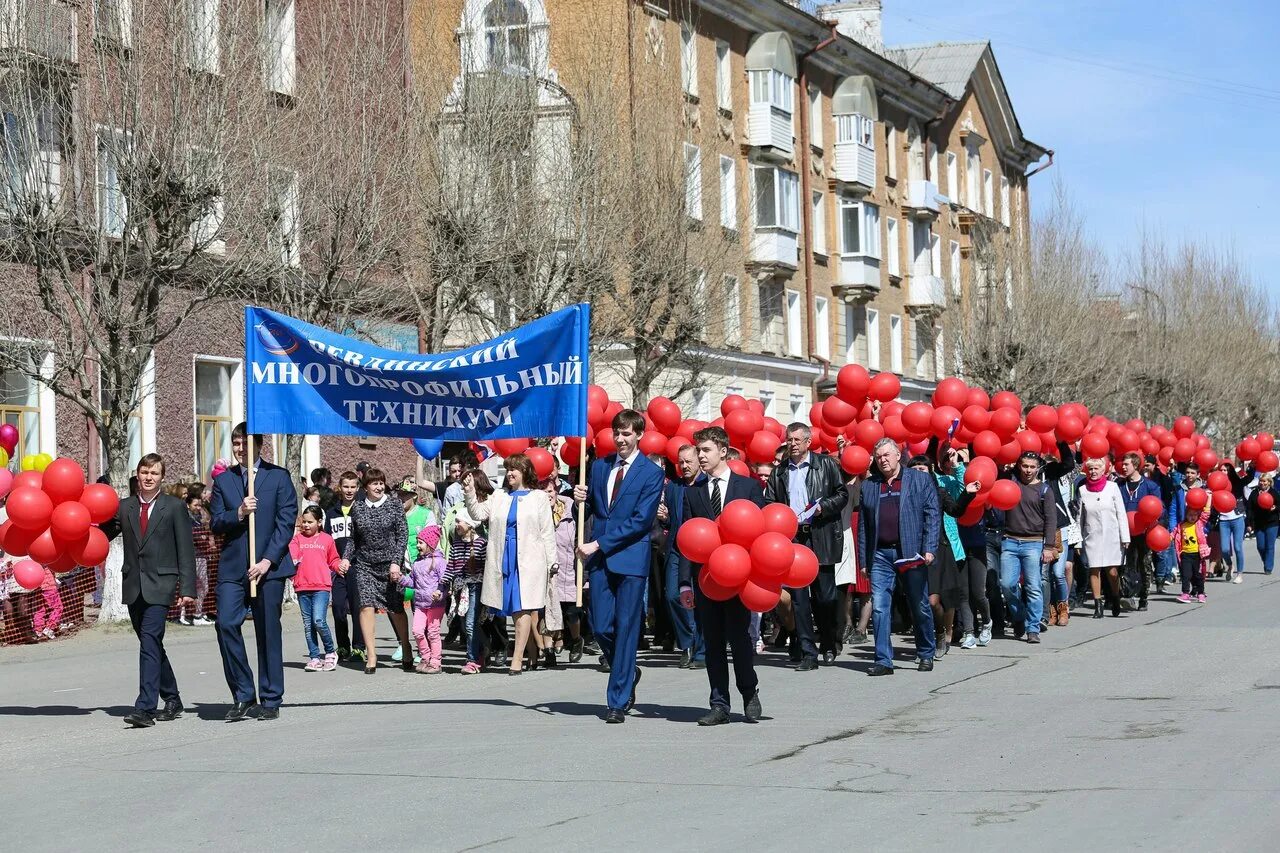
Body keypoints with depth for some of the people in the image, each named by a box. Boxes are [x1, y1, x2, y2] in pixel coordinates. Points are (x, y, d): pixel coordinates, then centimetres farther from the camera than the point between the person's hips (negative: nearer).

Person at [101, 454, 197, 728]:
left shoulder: (174, 507, 1)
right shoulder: (124, 507, 11)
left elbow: (186, 551, -1)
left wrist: (187, 589, -7)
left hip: (160, 584, -5)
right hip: (133, 586, 5)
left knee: (150, 641, -17)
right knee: (151, 645, 11)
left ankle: (145, 707, -22)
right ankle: (172, 701, 25)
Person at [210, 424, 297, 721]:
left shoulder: (278, 477, 3)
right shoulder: (223, 480, 12)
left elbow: (286, 522, -3)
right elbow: (216, 523, 7)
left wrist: (267, 561, -11)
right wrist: (238, 514, -14)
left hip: (269, 566, -2)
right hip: (233, 566, 2)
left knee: (268, 632, 1)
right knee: (226, 624, -11)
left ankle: (271, 700, 11)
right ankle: (243, 696, 0)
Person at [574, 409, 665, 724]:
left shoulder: (652, 474, -4)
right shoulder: (599, 466, 12)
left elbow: (641, 520, -11)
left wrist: (599, 543, -14)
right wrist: (582, 499, -6)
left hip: (631, 559, -4)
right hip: (599, 558, 4)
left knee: (626, 628, -3)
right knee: (601, 627, 1)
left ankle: (618, 702, 2)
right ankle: (627, 673, 28)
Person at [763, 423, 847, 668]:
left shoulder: (826, 465, 6)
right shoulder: (779, 473, 14)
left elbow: (842, 495, 5)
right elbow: (769, 504, 14)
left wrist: (822, 506, -11)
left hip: (821, 538, -2)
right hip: (791, 539, 2)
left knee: (824, 596, 2)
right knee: (799, 597, -2)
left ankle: (829, 645, 23)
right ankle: (808, 654, 0)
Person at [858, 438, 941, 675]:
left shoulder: (921, 480, 5)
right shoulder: (868, 486, 13)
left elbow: (933, 514, 0)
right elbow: (863, 524, 11)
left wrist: (928, 549, -10)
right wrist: (863, 560, 6)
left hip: (911, 554, -2)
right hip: (880, 555, 2)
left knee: (921, 607, 7)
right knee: (879, 607, -5)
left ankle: (926, 655, 23)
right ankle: (883, 660, -2)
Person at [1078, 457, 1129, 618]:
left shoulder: (1112, 487, 1)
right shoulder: (1082, 490, 4)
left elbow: (1121, 513, 3)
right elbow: (1079, 517, 7)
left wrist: (1125, 537, -1)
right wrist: (1078, 540, 4)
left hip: (1111, 536, -1)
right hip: (1091, 537, 1)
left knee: (1112, 571, -5)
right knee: (1094, 570, -2)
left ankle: (1116, 601, 18)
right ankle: (1098, 606, 4)